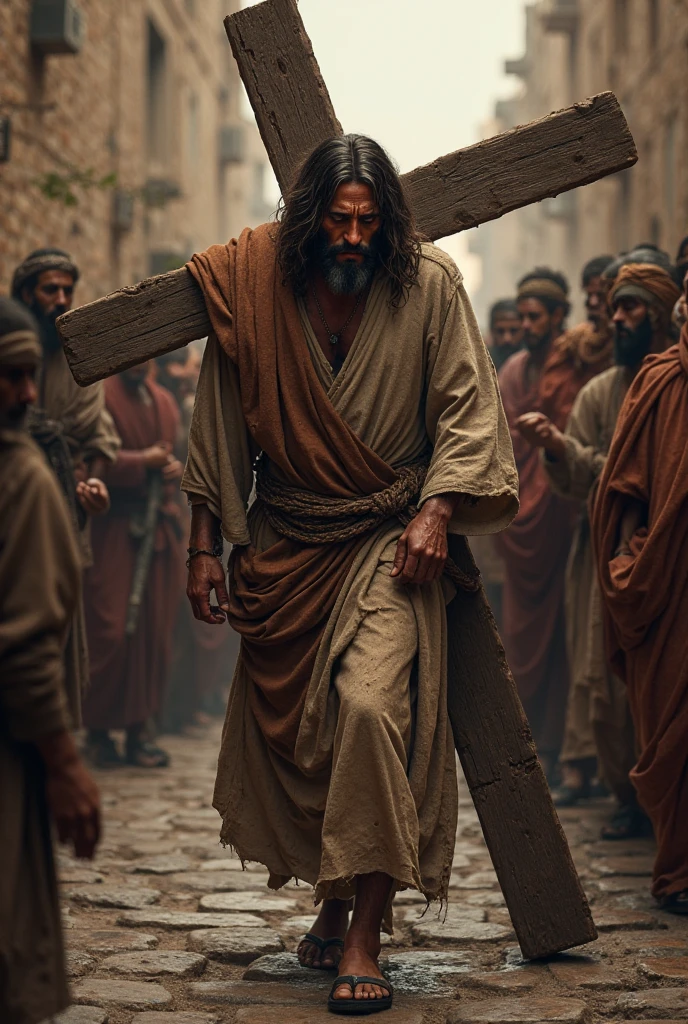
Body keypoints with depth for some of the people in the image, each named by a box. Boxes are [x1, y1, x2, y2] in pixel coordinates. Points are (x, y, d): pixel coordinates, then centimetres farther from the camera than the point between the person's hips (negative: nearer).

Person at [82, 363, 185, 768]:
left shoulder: (165, 401, 17)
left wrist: (176, 468, 6)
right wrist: (141, 461, -11)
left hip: (160, 526, 6)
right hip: (115, 531, -6)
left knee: (155, 632, 5)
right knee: (111, 631, -8)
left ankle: (140, 727, 13)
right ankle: (99, 730, 4)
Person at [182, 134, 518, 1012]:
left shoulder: (428, 284, -8)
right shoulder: (253, 286, -4)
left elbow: (464, 408, -2)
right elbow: (218, 422, 4)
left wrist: (436, 511, -15)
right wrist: (204, 546, 5)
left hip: (388, 536, -3)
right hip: (285, 543, 3)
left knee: (372, 704, -21)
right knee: (286, 726, 8)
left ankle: (364, 938, -15)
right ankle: (331, 903, 30)